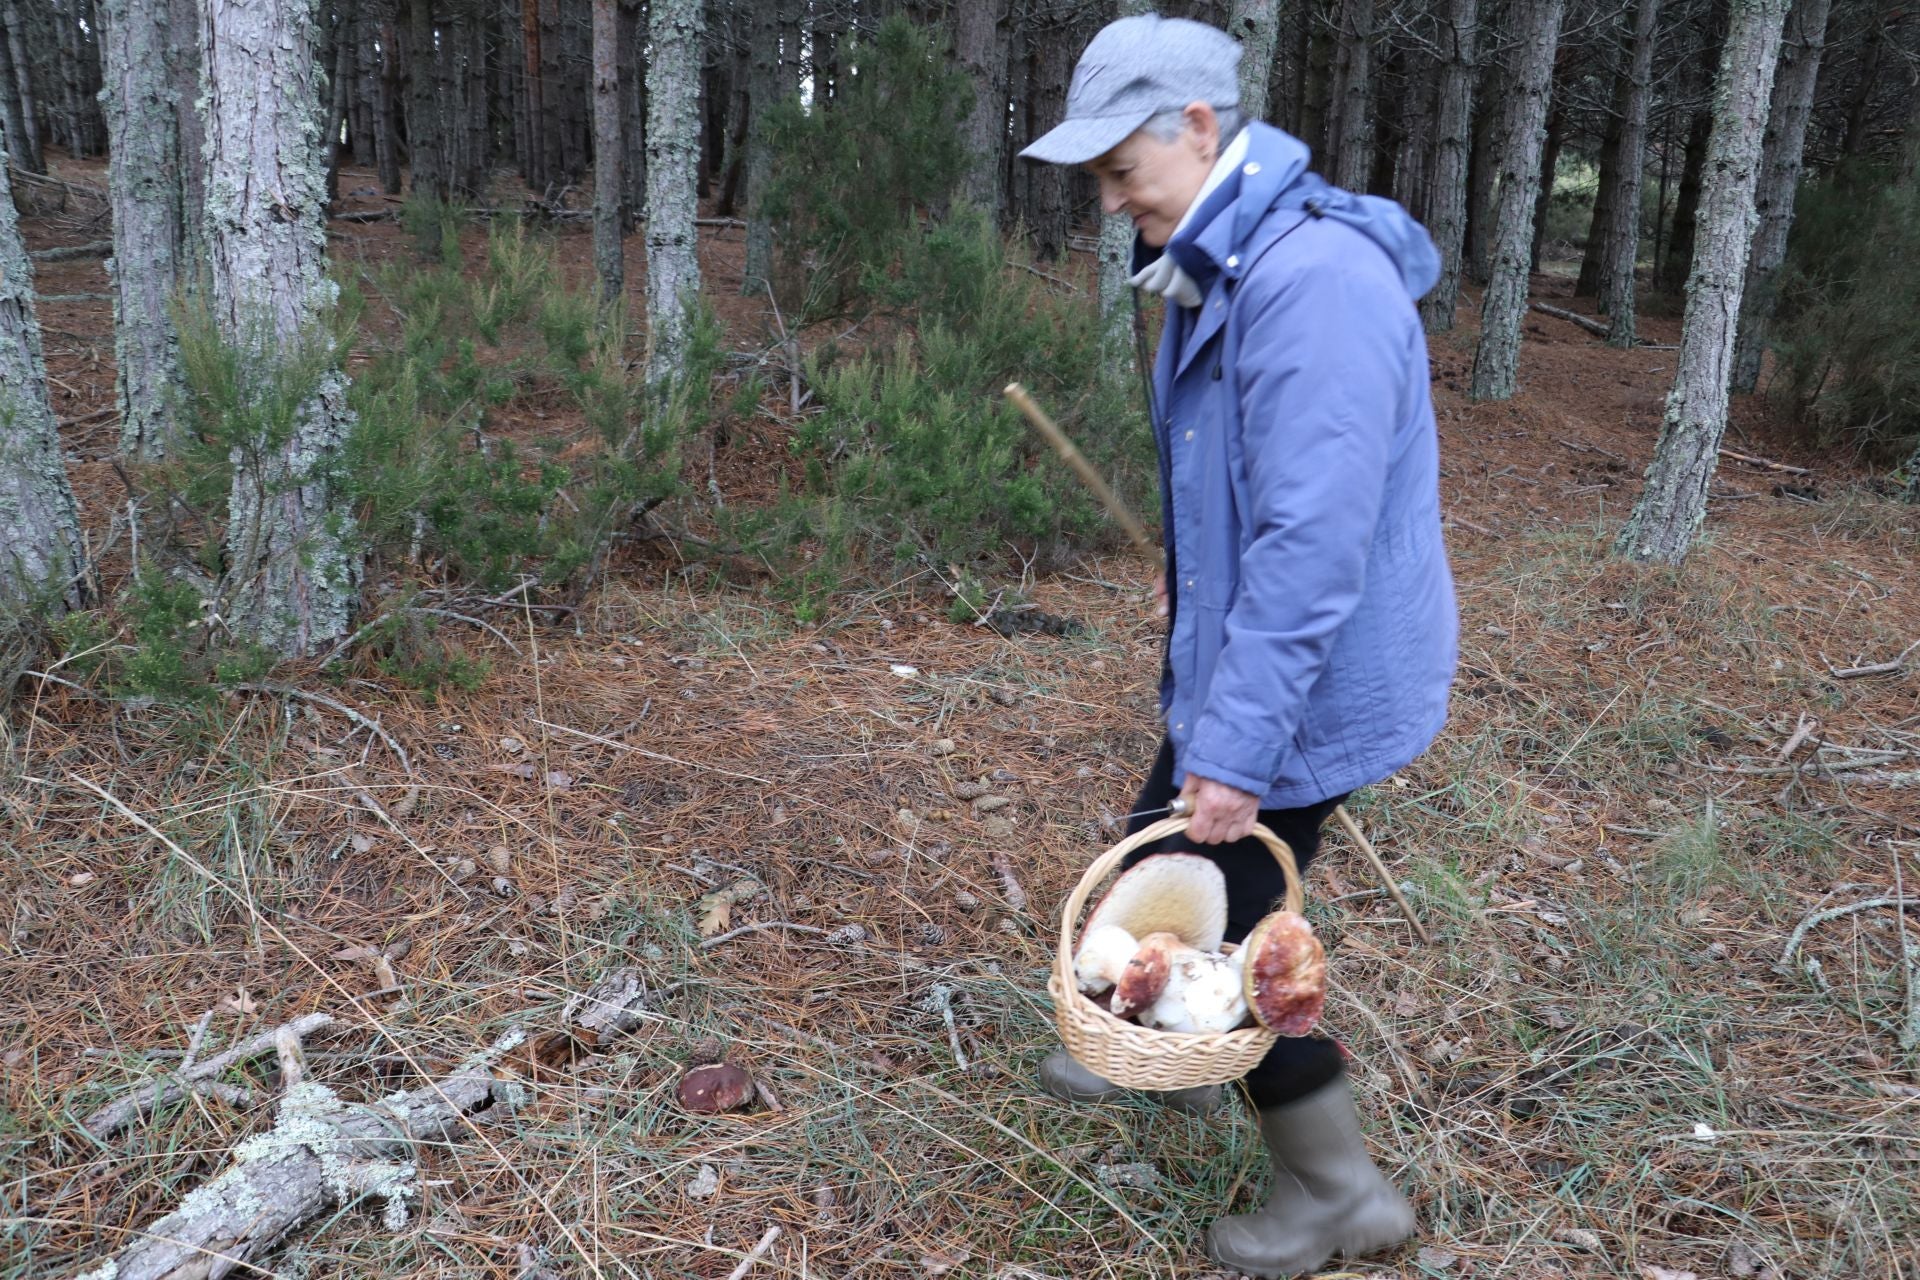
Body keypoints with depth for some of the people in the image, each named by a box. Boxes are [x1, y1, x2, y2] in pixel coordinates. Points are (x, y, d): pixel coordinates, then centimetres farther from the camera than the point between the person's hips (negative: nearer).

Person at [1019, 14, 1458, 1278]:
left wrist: (1237, 747, -28)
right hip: (1238, 655, 10)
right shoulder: (1222, 266, 5)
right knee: (1160, 861, 24)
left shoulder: (1315, 279, -27)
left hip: (1303, 688, -10)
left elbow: (1315, 545, -31)